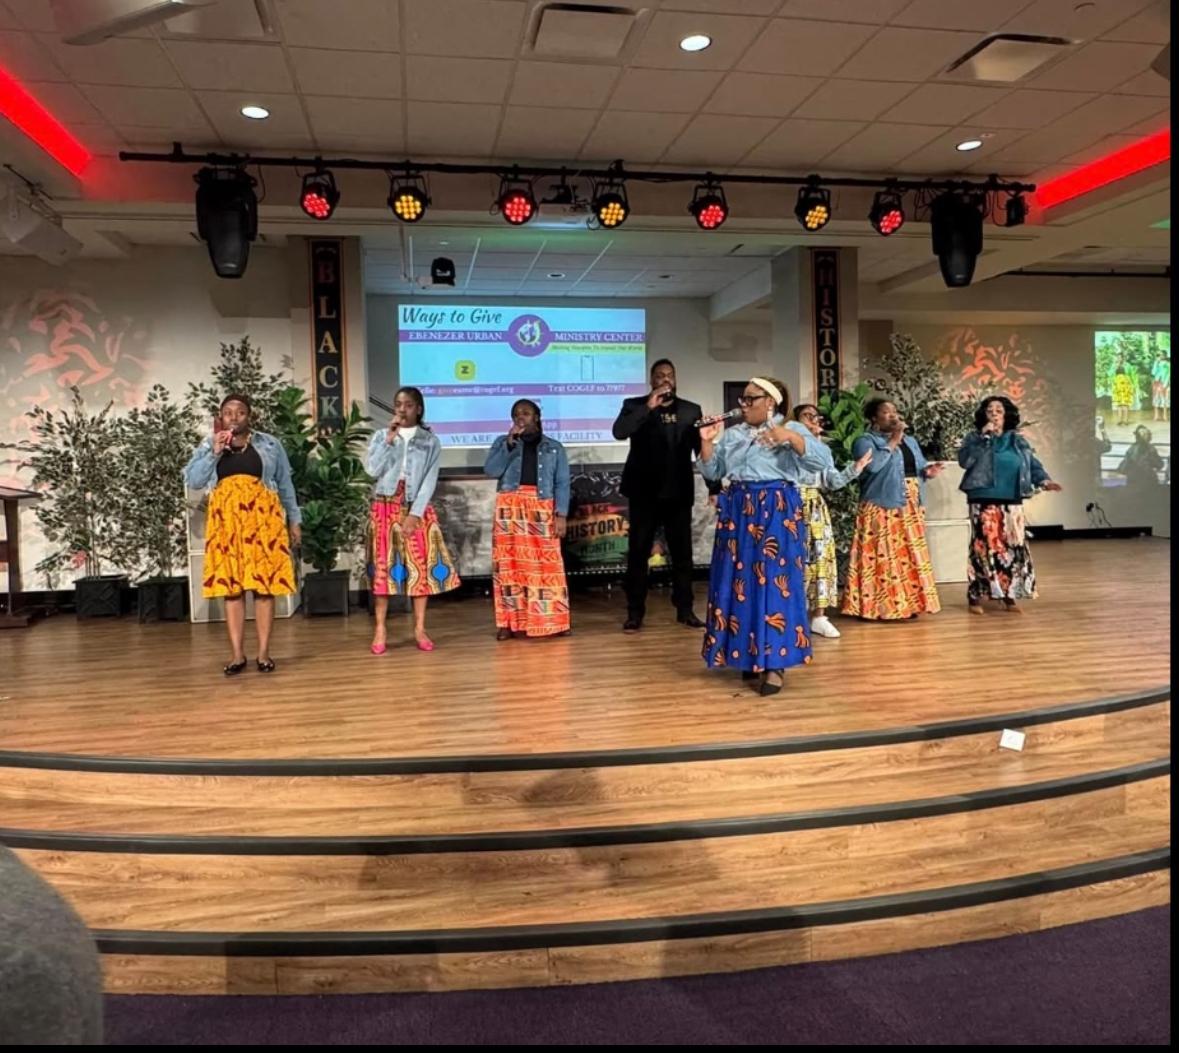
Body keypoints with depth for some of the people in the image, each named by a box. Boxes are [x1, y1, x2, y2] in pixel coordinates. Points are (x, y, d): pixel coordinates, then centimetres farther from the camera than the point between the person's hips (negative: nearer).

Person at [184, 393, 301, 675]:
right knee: (230, 586, 0)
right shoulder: (208, 446, 10)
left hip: (262, 519, -1)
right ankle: (238, 654, 6)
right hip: (226, 520, 1)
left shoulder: (270, 444, 9)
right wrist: (214, 452, -9)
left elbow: (285, 484, 12)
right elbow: (192, 481, -1)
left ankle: (264, 652, 3)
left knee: (264, 584, -3)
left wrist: (294, 520, 9)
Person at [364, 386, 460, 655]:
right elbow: (372, 470, -8)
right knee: (383, 566, -1)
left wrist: (415, 513, -12)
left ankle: (420, 628, 8)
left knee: (422, 566, -1)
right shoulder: (381, 436, 7)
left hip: (418, 509, 0)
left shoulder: (430, 441, 5)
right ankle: (380, 630, 3)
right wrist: (389, 439, -11)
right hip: (386, 508, 0)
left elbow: (430, 480, -3)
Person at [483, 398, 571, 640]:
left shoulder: (554, 447, 14)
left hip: (541, 509, 0)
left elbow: (562, 483, 6)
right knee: (509, 564, -3)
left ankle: (553, 621, 0)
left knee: (547, 565, -5)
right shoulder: (502, 442, 14)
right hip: (509, 508, 0)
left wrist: (561, 514, -5)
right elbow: (491, 470, -3)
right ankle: (510, 622, 2)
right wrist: (510, 442, -8)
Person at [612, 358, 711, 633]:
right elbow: (619, 432, -16)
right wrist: (648, 406, -20)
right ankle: (635, 612, 9)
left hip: (679, 493, 2)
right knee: (638, 552, 1)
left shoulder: (691, 410, 9)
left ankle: (685, 610, 16)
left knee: (682, 553, 6)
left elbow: (702, 450, 5)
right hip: (645, 493, -2)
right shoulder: (635, 406, 3)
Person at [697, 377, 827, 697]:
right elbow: (711, 472, 13)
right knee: (739, 582, 4)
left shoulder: (791, 429, 1)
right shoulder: (731, 434, 15)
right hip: (738, 511, 5)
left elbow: (821, 461, -12)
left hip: (777, 511, -5)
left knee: (774, 582, -7)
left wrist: (791, 437, -25)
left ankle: (775, 664, -4)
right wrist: (708, 442, -1)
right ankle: (748, 654, 17)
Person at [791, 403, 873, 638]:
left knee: (820, 558, 3)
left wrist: (855, 468, 1)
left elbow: (833, 482, 12)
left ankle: (819, 617, 8)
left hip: (816, 509, 6)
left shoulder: (823, 449, 18)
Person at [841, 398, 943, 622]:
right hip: (882, 508, -7)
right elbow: (872, 464, -22)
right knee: (883, 555, -9)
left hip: (910, 507, 7)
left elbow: (917, 468, 20)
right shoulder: (865, 440, -3)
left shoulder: (910, 441, 19)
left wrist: (927, 471, -2)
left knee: (910, 555, 7)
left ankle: (909, 603, 14)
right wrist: (892, 442, -14)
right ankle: (878, 607, -5)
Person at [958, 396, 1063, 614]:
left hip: (1012, 504, 4)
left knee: (1014, 547, 3)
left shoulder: (1017, 441, 13)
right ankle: (975, 596, 0)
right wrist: (984, 437, -14)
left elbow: (1032, 464, 9)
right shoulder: (975, 438, 3)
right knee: (984, 546, -8)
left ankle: (1010, 595, 14)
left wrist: (1043, 480, -10)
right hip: (984, 503, -4)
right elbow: (964, 460, -14)